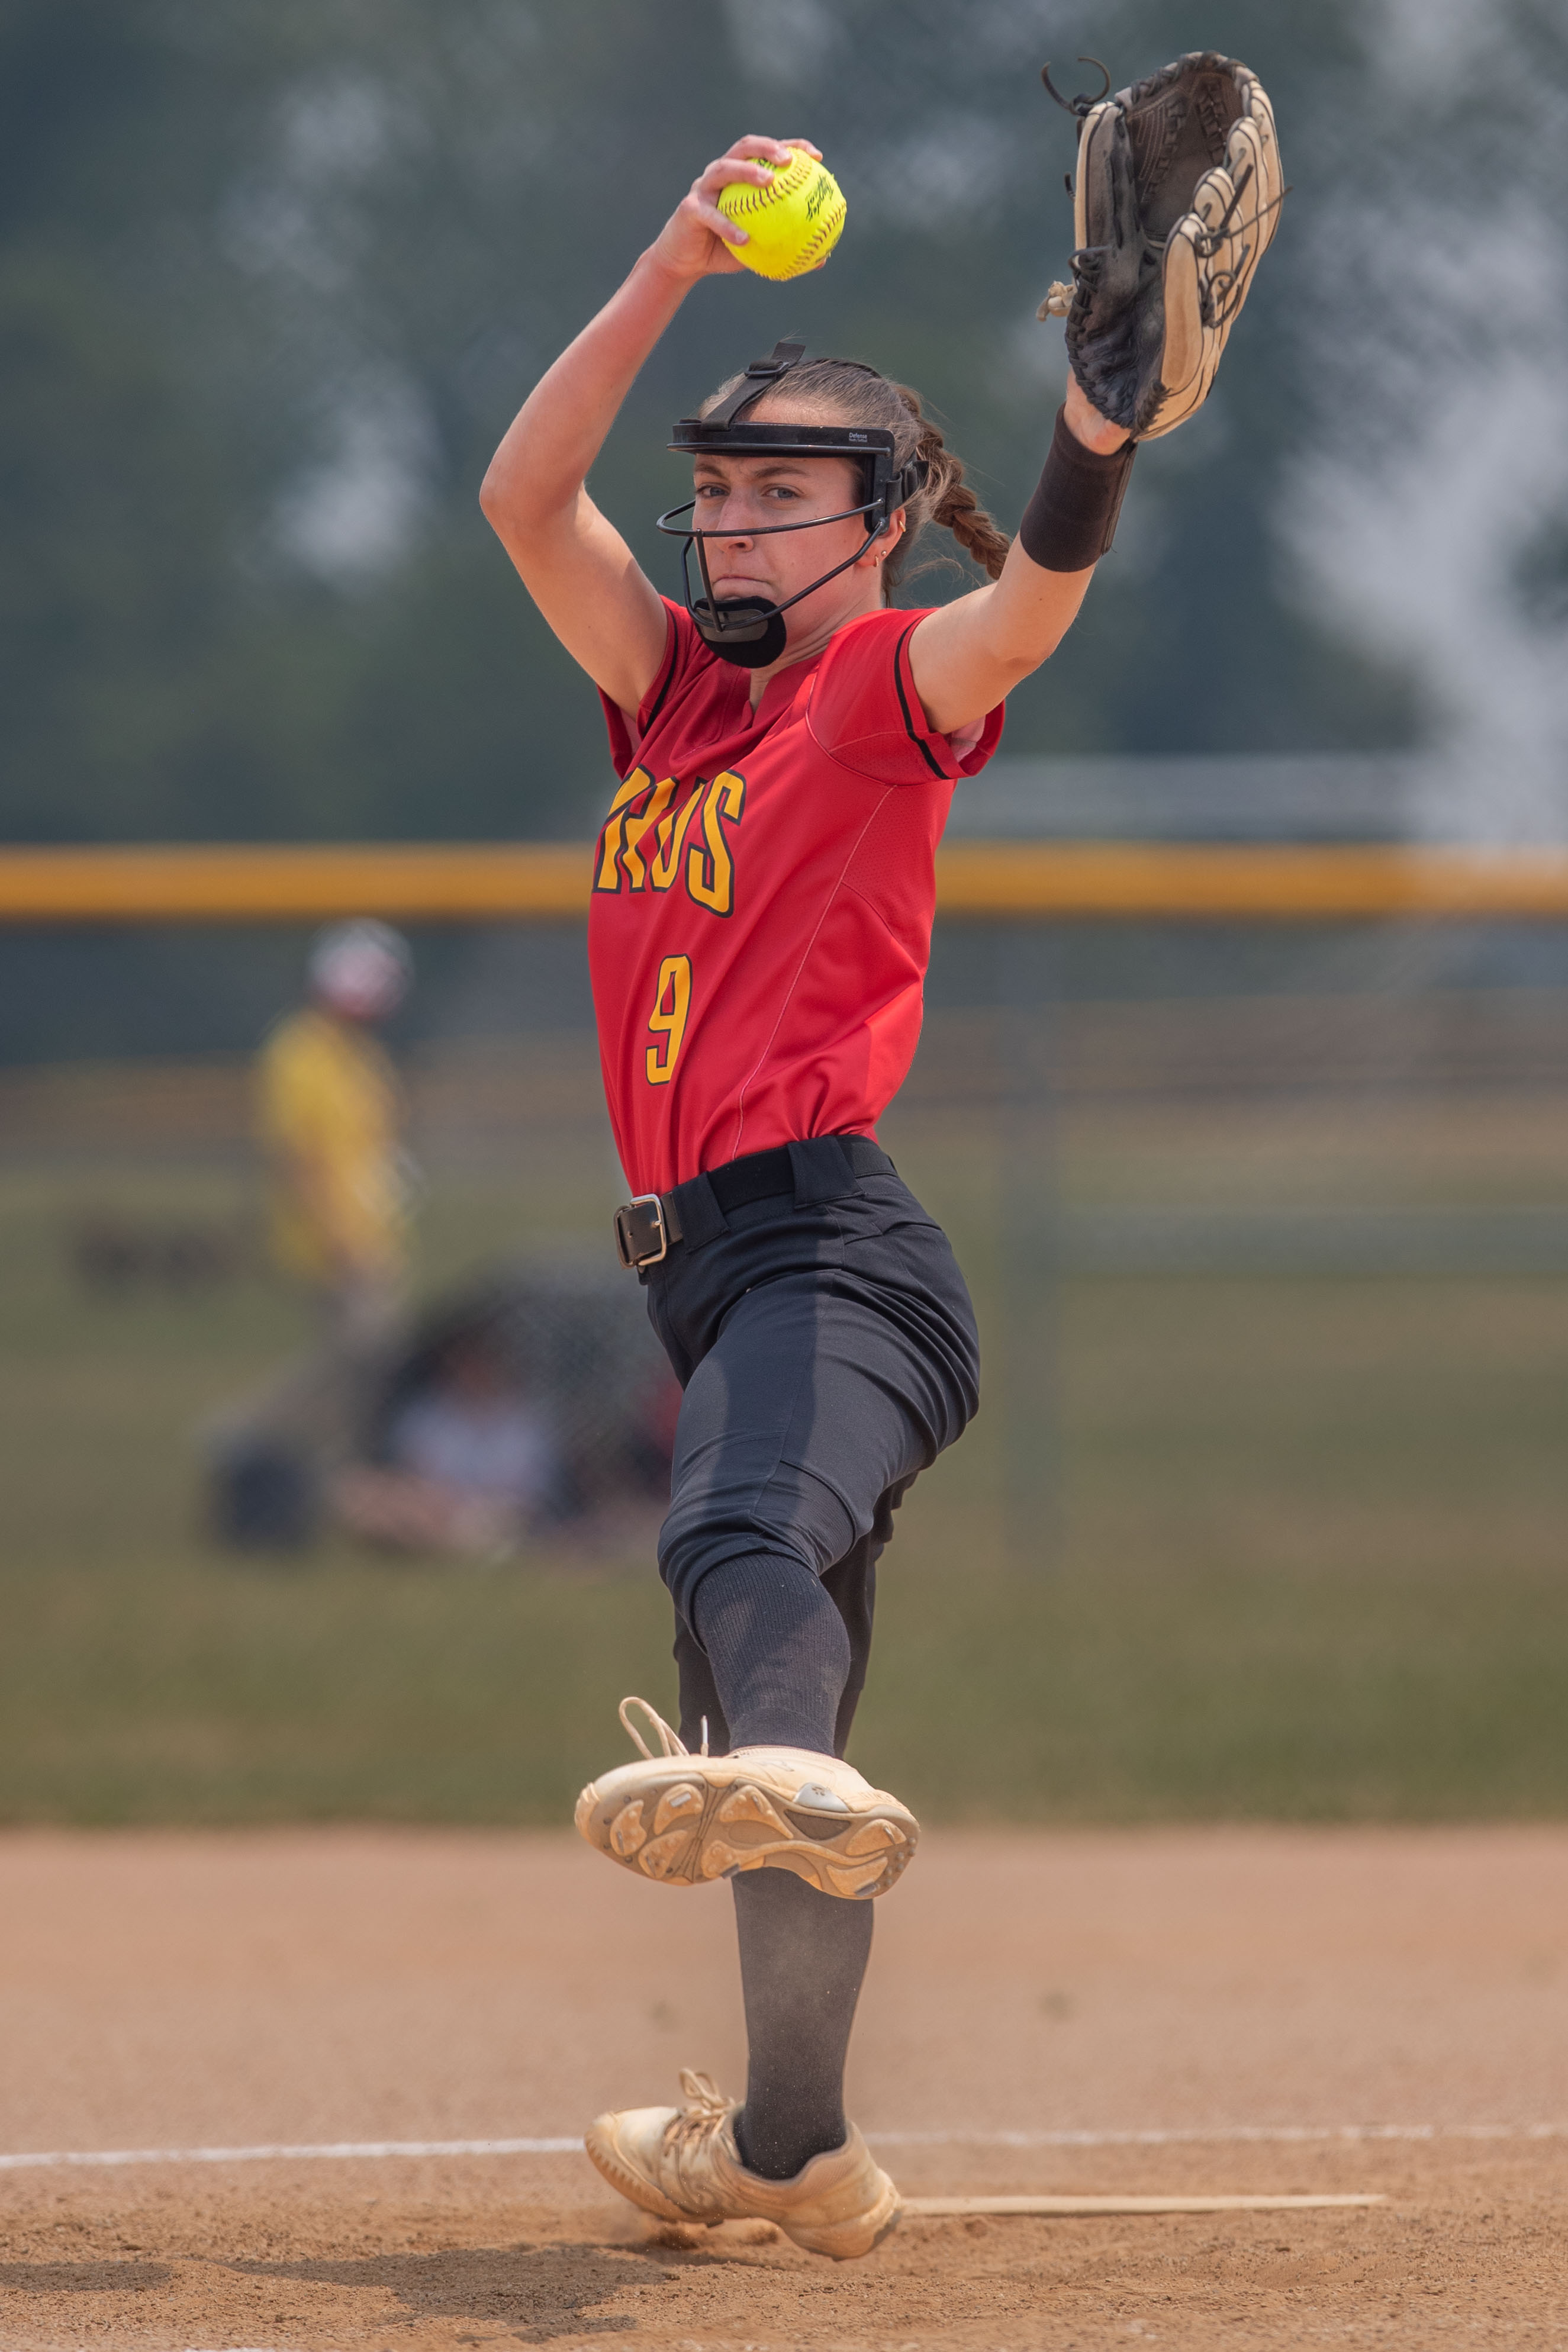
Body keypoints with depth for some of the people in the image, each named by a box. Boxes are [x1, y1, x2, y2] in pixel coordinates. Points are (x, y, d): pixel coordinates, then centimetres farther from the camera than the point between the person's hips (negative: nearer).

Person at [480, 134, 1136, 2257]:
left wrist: (1099, 407, -38)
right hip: (718, 1267, 8)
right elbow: (524, 497, 10)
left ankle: (798, 1777, -68)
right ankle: (794, 2150, 19)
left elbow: (1035, 597, -19)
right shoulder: (679, 689, 21)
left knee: (744, 1541, -37)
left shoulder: (891, 689, 1)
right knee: (774, 1638, 12)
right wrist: (667, 277, 0)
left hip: (830, 1238, -8)